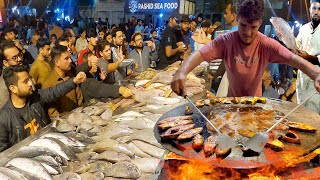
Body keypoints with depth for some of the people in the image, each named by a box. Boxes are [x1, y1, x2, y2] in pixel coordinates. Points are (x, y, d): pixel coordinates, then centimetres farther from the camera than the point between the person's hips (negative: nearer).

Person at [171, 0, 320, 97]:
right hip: (232, 101, 0)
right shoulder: (225, 41, -19)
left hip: (256, 101, 1)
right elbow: (200, 54, -31)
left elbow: (294, 59, -27)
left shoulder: (267, 45, -17)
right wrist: (182, 72, -51)